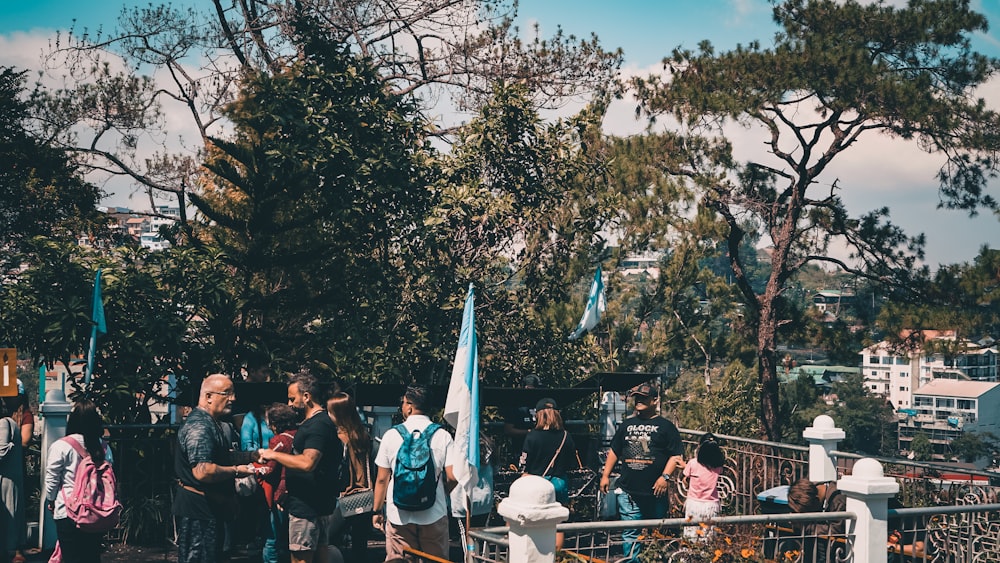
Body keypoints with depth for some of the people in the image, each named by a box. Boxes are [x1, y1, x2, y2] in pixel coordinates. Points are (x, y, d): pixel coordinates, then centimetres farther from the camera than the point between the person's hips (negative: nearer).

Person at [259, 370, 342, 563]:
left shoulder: (317, 425, -18)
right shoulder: (321, 422, 16)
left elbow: (307, 463, -31)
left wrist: (274, 454, -20)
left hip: (307, 507, -11)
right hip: (320, 505, 11)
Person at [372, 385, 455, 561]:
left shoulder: (391, 435, -1)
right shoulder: (443, 436, -1)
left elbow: (382, 479, 1)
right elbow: (452, 477, -5)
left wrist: (377, 510, 12)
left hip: (399, 514, 0)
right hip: (434, 514, 1)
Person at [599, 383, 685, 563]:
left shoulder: (665, 426, 3)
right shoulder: (627, 425, 16)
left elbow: (676, 455, -3)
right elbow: (614, 451, 22)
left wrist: (665, 476, -14)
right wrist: (606, 475, 16)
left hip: (655, 492, -3)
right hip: (629, 492, 3)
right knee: (630, 534, 1)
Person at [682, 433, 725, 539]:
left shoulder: (692, 464, -11)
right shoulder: (718, 466, -3)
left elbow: (686, 480, 1)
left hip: (694, 504, -2)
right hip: (711, 505, 2)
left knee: (690, 537, 4)